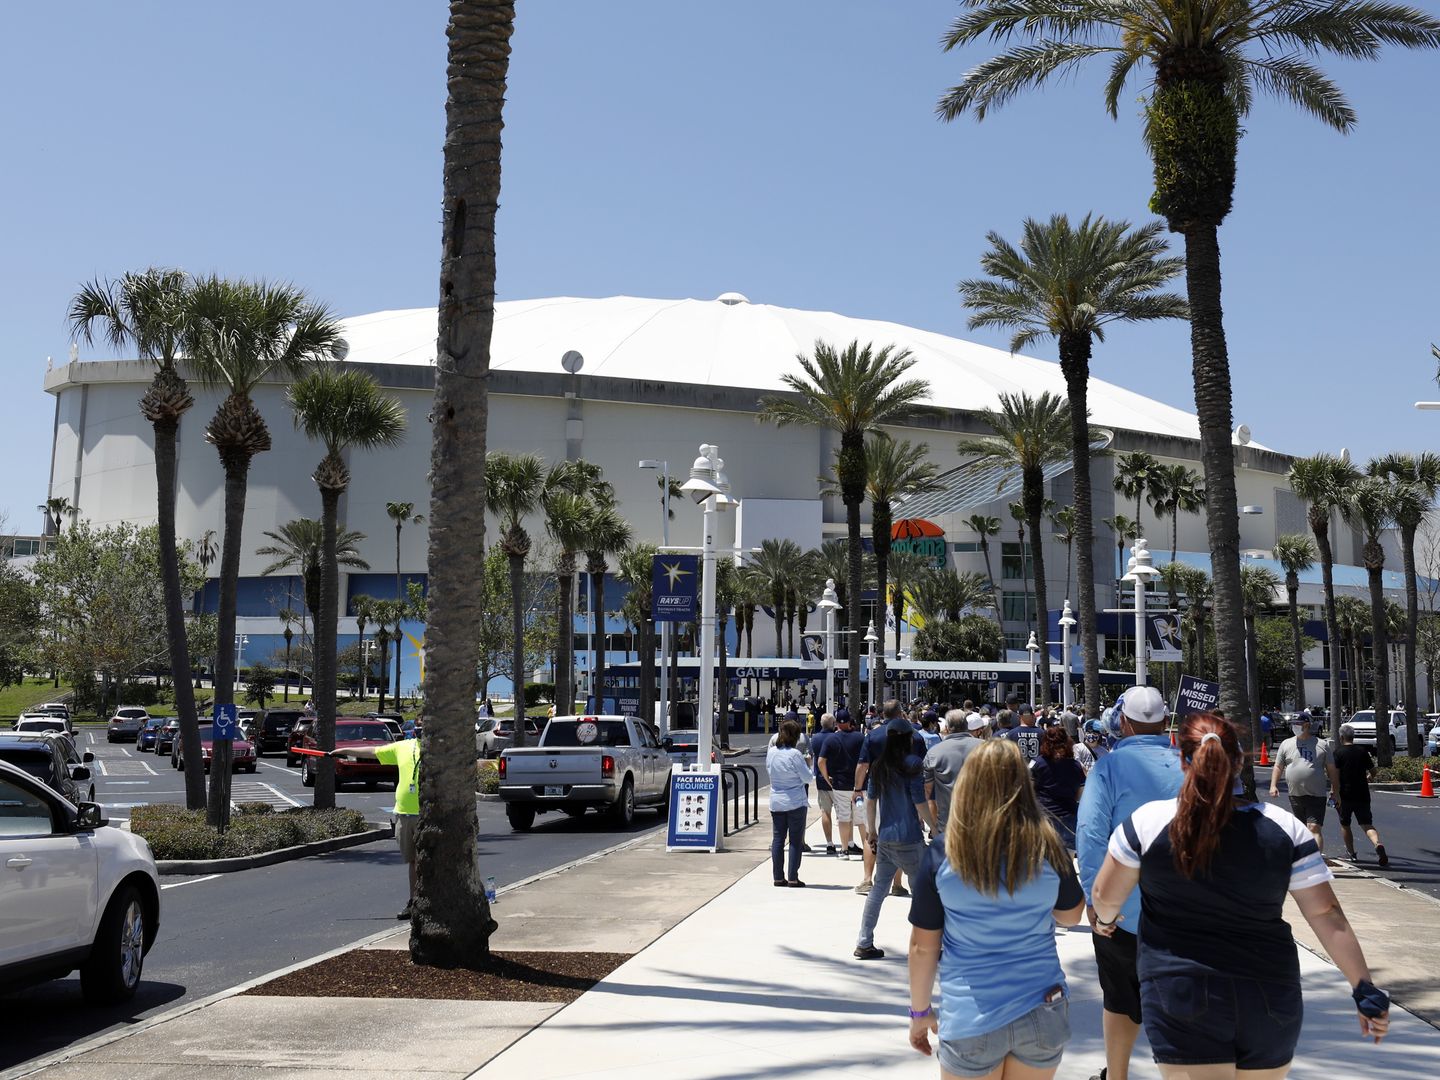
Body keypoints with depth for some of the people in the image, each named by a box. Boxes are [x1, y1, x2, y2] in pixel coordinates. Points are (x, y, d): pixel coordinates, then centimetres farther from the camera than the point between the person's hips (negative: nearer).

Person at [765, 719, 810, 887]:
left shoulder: (771, 752, -1)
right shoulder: (795, 754, -18)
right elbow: (807, 777, -11)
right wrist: (804, 764, 6)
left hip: (776, 802, 5)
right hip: (796, 802, -5)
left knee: (777, 839, 10)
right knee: (795, 840, 3)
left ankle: (778, 877, 12)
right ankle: (793, 878, 2)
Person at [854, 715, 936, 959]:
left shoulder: (878, 764, 7)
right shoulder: (912, 763, -11)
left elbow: (870, 800, 12)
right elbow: (920, 804, -12)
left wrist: (872, 830, 21)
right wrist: (935, 829, -3)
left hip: (885, 837, 6)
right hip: (909, 839, -6)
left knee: (879, 889, 11)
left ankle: (864, 944, 10)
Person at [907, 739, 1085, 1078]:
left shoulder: (941, 856, -10)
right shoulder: (1048, 849, -7)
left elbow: (922, 946, -3)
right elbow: (1071, 915, 11)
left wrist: (920, 1011, 10)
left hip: (970, 1019, -2)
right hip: (1042, 1012, 2)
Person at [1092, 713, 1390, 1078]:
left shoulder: (1147, 821, -8)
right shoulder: (1286, 827, -3)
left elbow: (1105, 897, 2)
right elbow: (1326, 914, -4)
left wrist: (1105, 919, 24)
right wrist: (1365, 988, 2)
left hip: (1183, 998, -3)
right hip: (1270, 999, 3)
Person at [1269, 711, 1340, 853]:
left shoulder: (1322, 745, 4)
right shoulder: (1286, 744, 9)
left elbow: (1331, 770, 8)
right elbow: (1278, 767, 13)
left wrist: (1335, 791, 6)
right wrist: (1273, 785, 1)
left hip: (1316, 796, -4)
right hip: (1295, 795, 4)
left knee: (1314, 828, -14)